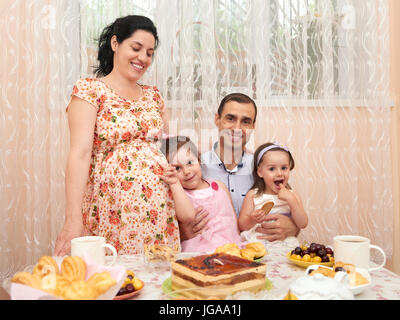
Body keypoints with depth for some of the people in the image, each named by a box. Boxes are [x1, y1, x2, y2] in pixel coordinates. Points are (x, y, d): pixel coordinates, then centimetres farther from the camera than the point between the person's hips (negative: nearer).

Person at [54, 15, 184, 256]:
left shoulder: (153, 95, 14)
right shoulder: (90, 90, -3)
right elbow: (80, 154, -12)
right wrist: (73, 218, -19)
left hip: (159, 207, 5)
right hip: (114, 207, -5)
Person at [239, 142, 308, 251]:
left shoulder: (292, 195, 9)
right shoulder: (253, 195, 4)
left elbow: (303, 224, -1)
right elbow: (241, 226, 3)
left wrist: (291, 199, -10)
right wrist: (252, 220, -19)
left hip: (284, 243, 1)